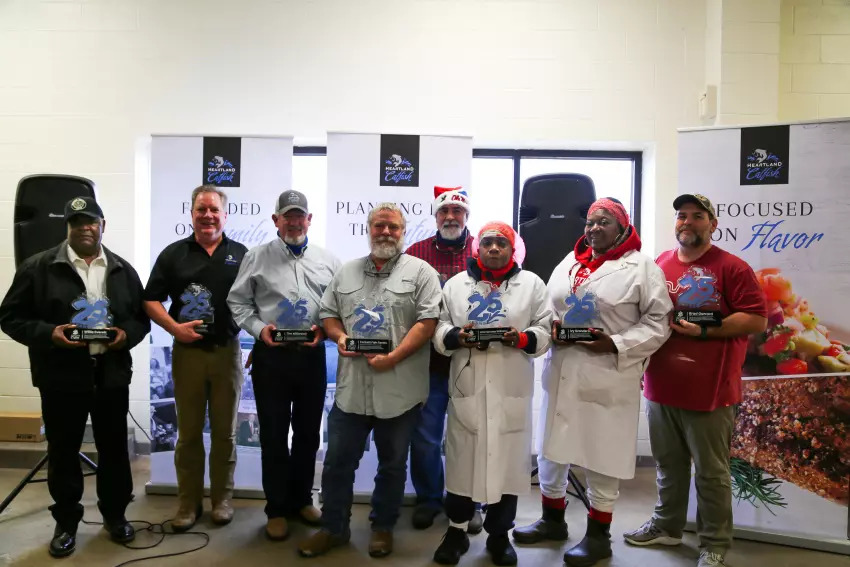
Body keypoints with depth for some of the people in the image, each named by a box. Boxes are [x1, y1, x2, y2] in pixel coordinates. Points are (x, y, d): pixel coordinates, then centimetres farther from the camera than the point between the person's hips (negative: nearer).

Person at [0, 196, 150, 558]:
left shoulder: (123, 270, 8)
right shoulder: (38, 267, -1)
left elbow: (142, 317, 11)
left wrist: (127, 334, -9)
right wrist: (48, 333, -17)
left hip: (111, 374, 2)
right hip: (62, 375, -2)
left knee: (114, 449, 11)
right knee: (63, 452, 9)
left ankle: (115, 514, 29)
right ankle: (66, 522, 26)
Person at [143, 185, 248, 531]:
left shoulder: (241, 255, 5)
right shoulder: (173, 254, 5)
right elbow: (151, 301, 4)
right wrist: (175, 327, -11)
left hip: (227, 350, 0)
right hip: (187, 352, 0)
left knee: (224, 431, 9)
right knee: (188, 431, 8)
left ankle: (222, 498, 22)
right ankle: (188, 502, 20)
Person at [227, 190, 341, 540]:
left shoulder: (327, 261, 6)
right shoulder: (257, 258, 3)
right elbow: (238, 302, 1)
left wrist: (325, 329, -10)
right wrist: (259, 328, -13)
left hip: (312, 356, 2)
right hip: (271, 356, -2)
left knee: (308, 432, 13)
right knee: (273, 434, 7)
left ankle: (301, 499, 32)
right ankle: (277, 508, 22)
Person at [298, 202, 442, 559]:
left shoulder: (420, 272, -2)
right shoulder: (347, 272, 12)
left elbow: (428, 321, -10)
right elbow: (328, 313, 15)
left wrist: (394, 357, -18)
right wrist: (339, 337, -6)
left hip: (399, 389, -3)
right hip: (351, 386, 3)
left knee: (392, 464, 13)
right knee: (338, 460, 10)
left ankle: (383, 527, 31)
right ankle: (333, 528, 27)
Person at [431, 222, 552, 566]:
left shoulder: (532, 284, 6)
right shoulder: (456, 284, 9)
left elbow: (546, 330, 3)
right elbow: (438, 328, 7)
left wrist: (522, 338, -15)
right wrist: (457, 336, -13)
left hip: (512, 389, 0)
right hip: (467, 386, 1)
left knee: (507, 460, 7)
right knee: (462, 459, 8)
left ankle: (499, 534, 25)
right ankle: (456, 531, 25)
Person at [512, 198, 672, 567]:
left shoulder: (643, 268, -4)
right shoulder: (568, 263, 13)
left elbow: (657, 324, -6)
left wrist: (615, 345, -17)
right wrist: (550, 329, -4)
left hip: (608, 378, -5)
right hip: (561, 373, 6)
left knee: (602, 454, 6)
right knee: (551, 447, 14)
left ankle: (599, 534, 24)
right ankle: (553, 519, 34)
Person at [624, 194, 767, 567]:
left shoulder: (731, 267, -7)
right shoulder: (659, 264, 9)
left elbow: (757, 320, -11)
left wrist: (706, 331, -20)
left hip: (709, 390, -5)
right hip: (661, 385, 5)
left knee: (711, 472, 8)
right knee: (668, 465, 19)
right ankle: (667, 526, 35)